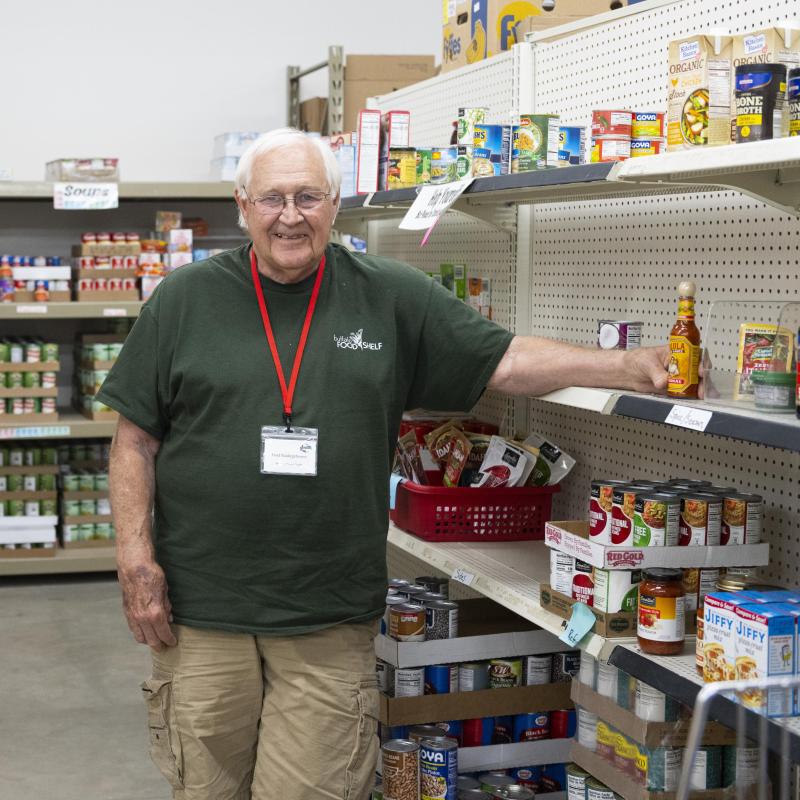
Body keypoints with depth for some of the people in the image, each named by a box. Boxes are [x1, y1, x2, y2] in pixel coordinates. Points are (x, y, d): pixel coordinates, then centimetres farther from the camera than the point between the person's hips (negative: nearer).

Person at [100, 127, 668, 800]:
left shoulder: (393, 298, 6)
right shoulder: (185, 300, 5)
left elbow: (505, 361, 5)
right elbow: (135, 437, 5)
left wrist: (632, 367, -6)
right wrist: (136, 560, -3)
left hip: (331, 624, 0)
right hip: (200, 614, 0)